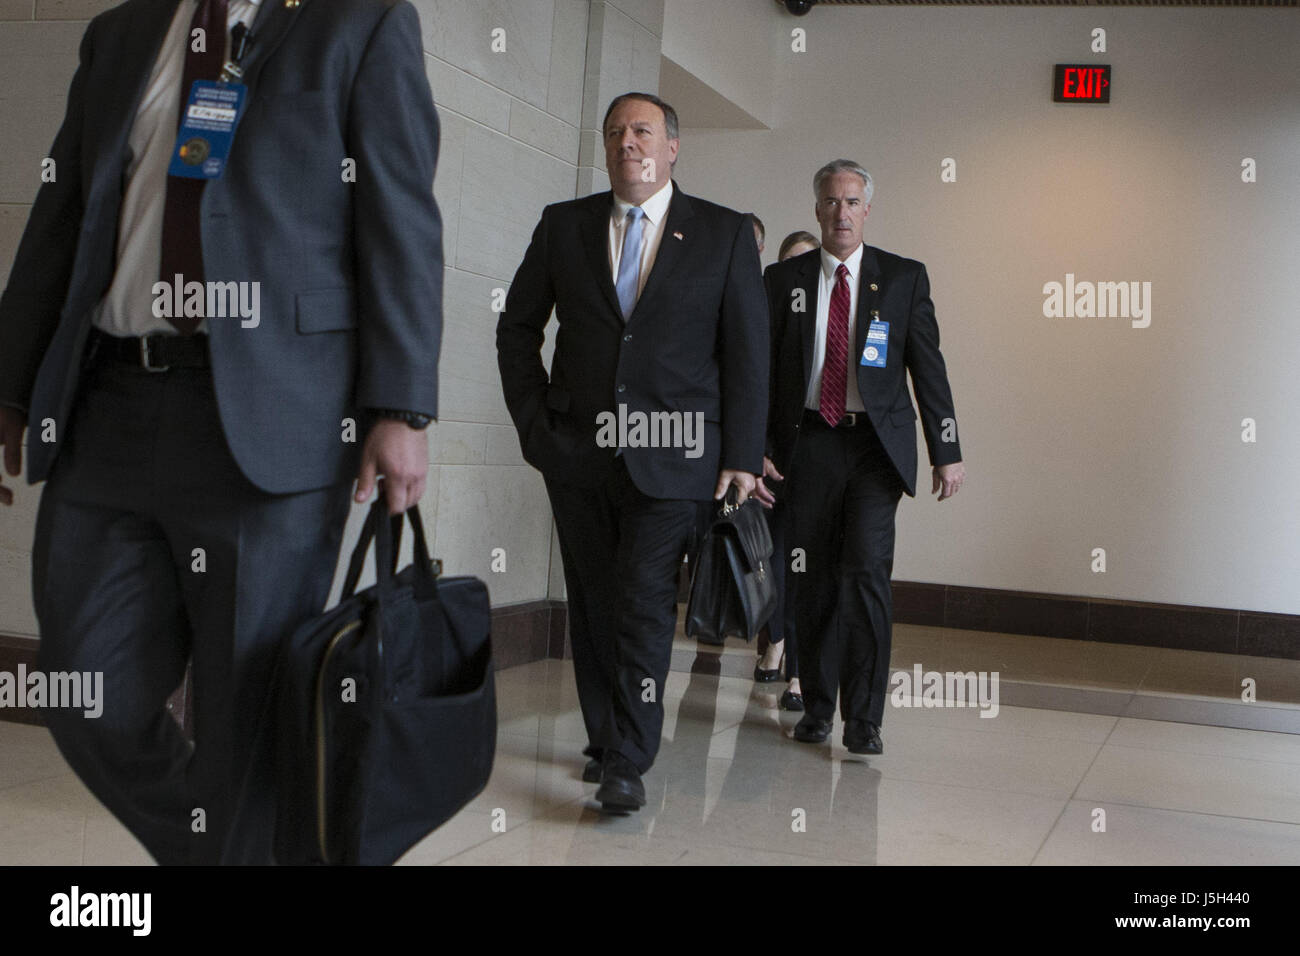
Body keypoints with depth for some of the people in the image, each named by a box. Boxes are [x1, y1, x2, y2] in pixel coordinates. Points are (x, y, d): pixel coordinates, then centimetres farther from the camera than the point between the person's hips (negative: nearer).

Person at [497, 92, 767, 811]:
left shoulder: (725, 233, 4)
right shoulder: (563, 226, 10)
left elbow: (748, 350, 2)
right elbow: (517, 328, 15)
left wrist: (741, 455, -4)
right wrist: (534, 422, 5)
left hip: (669, 455, -3)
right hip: (576, 453, 3)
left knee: (644, 602, -10)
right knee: (591, 604, 8)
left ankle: (628, 763, -4)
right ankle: (604, 740, 22)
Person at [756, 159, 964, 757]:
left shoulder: (905, 277, 6)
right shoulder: (784, 280, 8)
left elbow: (928, 368, 5)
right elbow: (762, 369, 7)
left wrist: (946, 451, 0)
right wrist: (755, 449, -1)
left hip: (876, 444, -1)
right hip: (808, 444, 2)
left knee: (866, 570, -13)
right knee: (812, 579, 5)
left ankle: (863, 719, -5)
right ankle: (817, 707, 20)